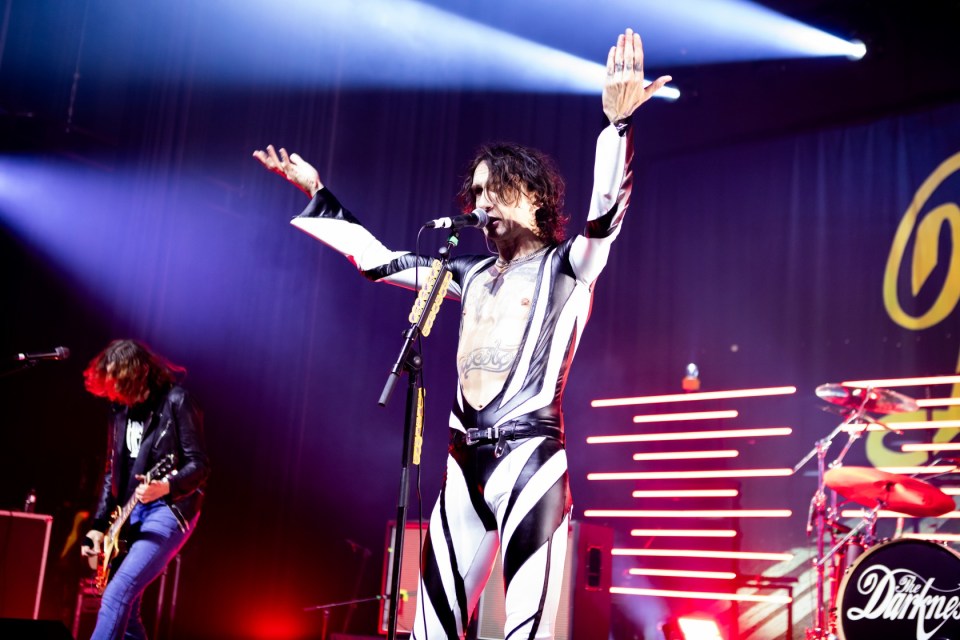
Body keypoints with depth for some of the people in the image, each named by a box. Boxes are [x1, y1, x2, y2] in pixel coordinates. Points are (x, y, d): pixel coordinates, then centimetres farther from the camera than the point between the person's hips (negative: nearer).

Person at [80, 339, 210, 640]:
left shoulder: (176, 401, -8)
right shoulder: (120, 408, 12)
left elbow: (199, 465, -12)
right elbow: (112, 473, 17)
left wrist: (166, 486, -31)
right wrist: (99, 525, 10)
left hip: (169, 510, -8)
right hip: (129, 513, 8)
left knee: (117, 595, -21)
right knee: (125, 609, 7)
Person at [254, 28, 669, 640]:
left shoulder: (564, 269, 3)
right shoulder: (472, 275, 19)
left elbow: (605, 215, -16)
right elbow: (377, 259, 25)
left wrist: (618, 122, -28)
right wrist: (316, 194, 27)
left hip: (530, 455, -6)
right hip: (465, 459, 6)